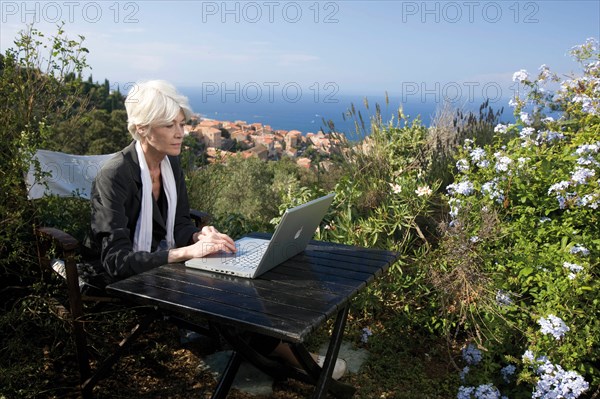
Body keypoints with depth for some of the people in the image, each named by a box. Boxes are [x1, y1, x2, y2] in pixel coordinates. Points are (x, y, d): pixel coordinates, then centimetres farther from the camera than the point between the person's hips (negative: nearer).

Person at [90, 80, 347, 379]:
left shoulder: (171, 162, 0)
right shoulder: (114, 176, -22)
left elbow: (180, 224, 7)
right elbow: (116, 261, -27)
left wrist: (199, 237, -17)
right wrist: (188, 251, -36)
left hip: (165, 262, 7)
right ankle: (286, 353, -4)